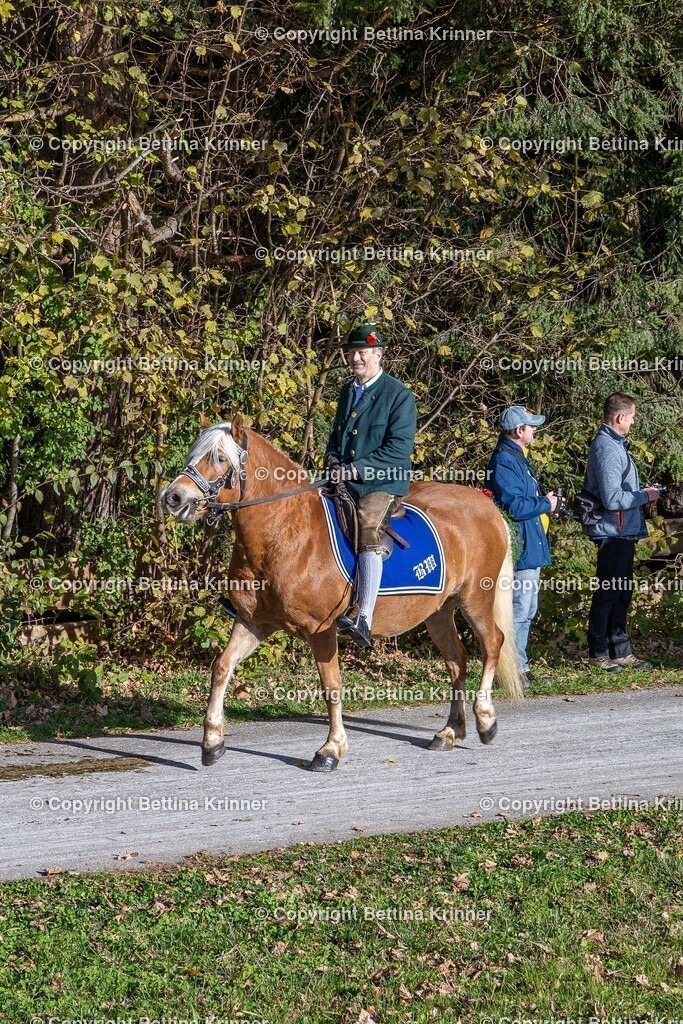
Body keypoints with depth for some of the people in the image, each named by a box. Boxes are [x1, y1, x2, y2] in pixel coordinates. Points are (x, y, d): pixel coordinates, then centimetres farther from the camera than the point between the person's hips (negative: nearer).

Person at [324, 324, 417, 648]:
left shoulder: (399, 395, -4)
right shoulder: (347, 392, 19)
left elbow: (399, 448, -13)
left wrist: (356, 468, -19)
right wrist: (333, 457, 6)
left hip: (382, 484, -8)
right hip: (344, 481, 8)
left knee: (368, 528, -32)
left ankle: (365, 620, -41)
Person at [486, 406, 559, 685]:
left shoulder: (518, 458, 16)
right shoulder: (504, 461, -17)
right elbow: (514, 506, -25)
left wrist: (546, 501, 9)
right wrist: (545, 504, -12)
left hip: (531, 547, 11)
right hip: (521, 548, -11)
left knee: (527, 610, 16)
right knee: (519, 610, -8)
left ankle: (519, 667, 23)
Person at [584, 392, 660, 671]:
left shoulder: (613, 444, 14)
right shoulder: (607, 449, -19)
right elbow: (612, 499, -24)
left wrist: (640, 492, 11)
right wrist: (644, 496, -13)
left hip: (623, 532, 10)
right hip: (613, 532, -10)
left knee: (621, 593, 15)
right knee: (608, 594, -1)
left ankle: (621, 652, 22)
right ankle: (599, 654, 7)